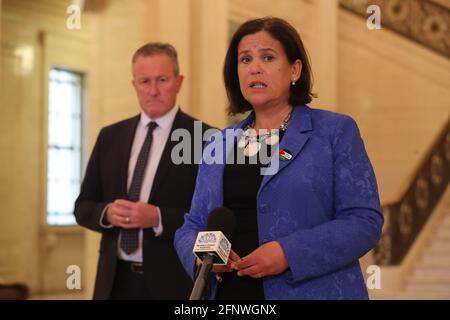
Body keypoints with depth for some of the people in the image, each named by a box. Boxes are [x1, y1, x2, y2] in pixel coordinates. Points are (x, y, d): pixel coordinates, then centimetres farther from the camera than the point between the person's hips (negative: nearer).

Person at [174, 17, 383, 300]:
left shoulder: (336, 132, -2)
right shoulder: (219, 145, 12)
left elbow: (365, 221, -10)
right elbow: (192, 226, 13)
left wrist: (289, 253, -22)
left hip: (308, 290, -4)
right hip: (228, 292, 4)